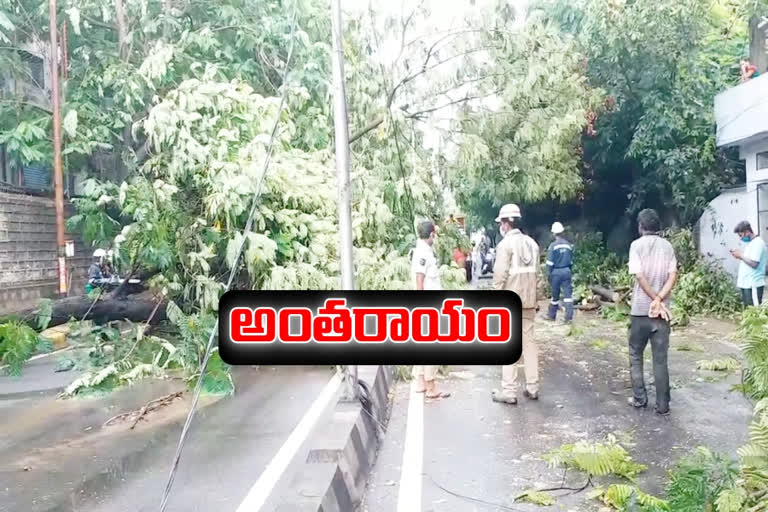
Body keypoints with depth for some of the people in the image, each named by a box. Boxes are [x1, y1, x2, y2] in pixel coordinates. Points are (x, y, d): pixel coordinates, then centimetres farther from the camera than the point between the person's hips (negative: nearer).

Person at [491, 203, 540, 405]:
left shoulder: (506, 244, -12)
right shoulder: (532, 243, 7)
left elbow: (500, 276, -15)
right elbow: (536, 274, 10)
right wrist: (533, 297, 17)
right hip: (528, 302, 6)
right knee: (529, 342, 12)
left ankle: (509, 392, 3)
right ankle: (532, 388, 18)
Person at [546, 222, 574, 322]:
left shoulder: (553, 245, -9)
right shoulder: (569, 245, 5)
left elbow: (550, 262, -9)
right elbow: (571, 261, 12)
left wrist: (549, 274, -2)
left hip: (556, 272, -3)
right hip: (566, 271, 3)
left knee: (555, 294, 8)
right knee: (568, 294, 1)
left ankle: (552, 315, 21)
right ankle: (569, 316, -5)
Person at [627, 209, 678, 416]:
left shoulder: (637, 245, -5)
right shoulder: (667, 246, 6)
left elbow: (640, 276, -13)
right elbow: (673, 276, -4)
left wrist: (656, 300, -9)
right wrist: (660, 301, -11)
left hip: (640, 309, -3)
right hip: (662, 310, 3)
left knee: (636, 355, 13)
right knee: (660, 359, 6)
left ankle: (639, 399, 14)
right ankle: (663, 405, 7)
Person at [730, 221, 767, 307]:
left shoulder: (757, 242, -13)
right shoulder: (750, 243, 18)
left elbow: (754, 263, -22)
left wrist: (740, 255, -11)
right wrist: (739, 255, 7)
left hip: (753, 285, -10)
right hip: (746, 283, 10)